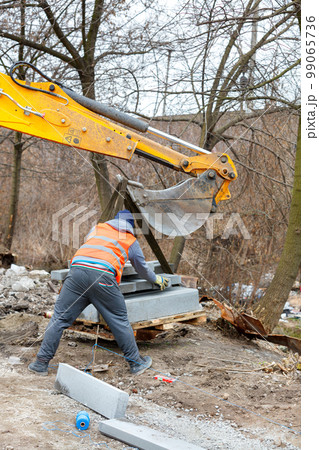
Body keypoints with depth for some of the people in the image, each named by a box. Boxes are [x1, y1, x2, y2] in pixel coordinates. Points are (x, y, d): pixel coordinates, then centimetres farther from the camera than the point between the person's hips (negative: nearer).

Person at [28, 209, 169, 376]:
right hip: (103, 275, -2)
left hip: (77, 270, 2)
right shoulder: (131, 241, 25)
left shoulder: (98, 227, 30)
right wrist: (157, 279, 57)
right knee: (120, 322, 9)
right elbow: (142, 268, 37)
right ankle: (136, 363, 20)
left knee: (60, 318, 8)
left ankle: (41, 363, 10)